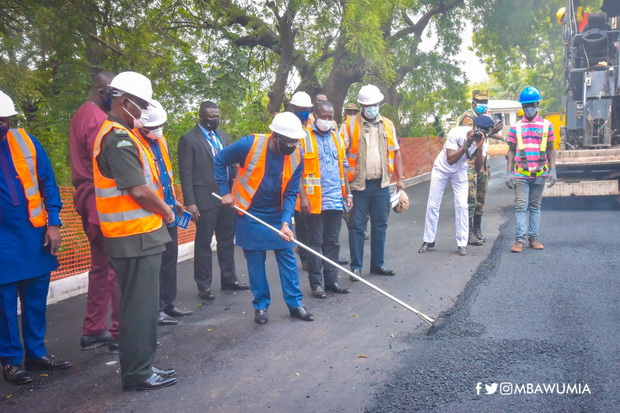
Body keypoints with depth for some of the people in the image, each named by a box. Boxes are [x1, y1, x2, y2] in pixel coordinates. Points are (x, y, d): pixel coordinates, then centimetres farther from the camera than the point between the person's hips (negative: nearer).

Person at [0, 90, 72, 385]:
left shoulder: (26, 141, 2)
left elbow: (47, 183, 4)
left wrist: (53, 223, -2)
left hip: (35, 233, 3)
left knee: (36, 297, 11)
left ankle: (36, 352, 25)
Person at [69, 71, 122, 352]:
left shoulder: (82, 115, 17)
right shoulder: (97, 119, -15)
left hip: (89, 199, 10)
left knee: (100, 266, 14)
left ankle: (93, 331, 21)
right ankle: (120, 331, 4)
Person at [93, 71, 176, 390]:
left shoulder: (119, 134, 16)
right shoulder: (118, 138, -16)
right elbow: (139, 189, -21)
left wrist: (161, 208, 9)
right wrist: (166, 211, -6)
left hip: (137, 234, 10)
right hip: (136, 236, -10)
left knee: (141, 304, 16)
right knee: (140, 306, -2)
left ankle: (140, 367, 27)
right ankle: (137, 374, 10)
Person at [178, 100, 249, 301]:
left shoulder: (223, 135, 12)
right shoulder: (188, 139, -6)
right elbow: (186, 173, -9)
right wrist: (190, 202, -13)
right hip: (205, 199, -6)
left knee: (227, 239, 14)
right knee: (204, 243, 4)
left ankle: (229, 278, 27)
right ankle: (204, 285, 14)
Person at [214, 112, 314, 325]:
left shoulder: (297, 157, -13)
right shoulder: (250, 145, -22)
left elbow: (290, 193, -8)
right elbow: (219, 161, -7)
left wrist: (285, 222, -19)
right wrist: (225, 191, -8)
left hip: (278, 215, 3)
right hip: (250, 214, -2)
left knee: (287, 258, 4)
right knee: (255, 261, 4)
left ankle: (295, 303, 16)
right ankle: (261, 305, 18)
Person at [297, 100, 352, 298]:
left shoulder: (337, 137, 13)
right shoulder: (304, 137, -3)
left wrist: (347, 193, 11)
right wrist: (302, 197, -14)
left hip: (336, 199, 5)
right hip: (314, 200, -5)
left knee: (333, 241, 10)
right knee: (315, 242, 3)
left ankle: (331, 279, 20)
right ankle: (316, 282, 11)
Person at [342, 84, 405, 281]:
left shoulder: (387, 124, 10)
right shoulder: (350, 124, -3)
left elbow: (396, 153, 14)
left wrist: (400, 178, 7)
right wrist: (343, 180, -18)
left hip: (381, 184, 4)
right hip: (359, 184, -4)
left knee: (380, 225, 11)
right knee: (356, 226, 1)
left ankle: (377, 263, 23)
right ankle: (356, 267, 11)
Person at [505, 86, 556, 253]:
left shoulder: (547, 125, 7)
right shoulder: (515, 127, 5)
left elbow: (550, 150, 9)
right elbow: (511, 151, 7)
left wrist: (552, 171, 1)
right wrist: (509, 173, 0)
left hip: (540, 174, 1)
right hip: (520, 175, -1)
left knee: (535, 206, 9)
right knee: (521, 206, -5)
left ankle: (533, 238, 15)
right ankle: (520, 239, -5)